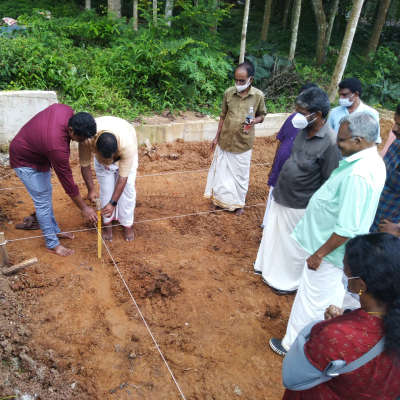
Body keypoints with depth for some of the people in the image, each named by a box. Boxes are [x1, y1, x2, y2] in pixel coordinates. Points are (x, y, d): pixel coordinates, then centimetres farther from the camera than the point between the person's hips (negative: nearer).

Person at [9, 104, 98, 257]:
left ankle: (54, 231, 33)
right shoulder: (57, 146, -41)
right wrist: (84, 208, -21)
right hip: (25, 161, -9)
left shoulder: (67, 111, -22)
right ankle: (52, 244, 12)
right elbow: (67, 181, -31)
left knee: (46, 194, 18)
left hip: (37, 151, 9)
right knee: (43, 202, -2)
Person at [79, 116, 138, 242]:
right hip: (100, 157, 2)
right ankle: (107, 222, 19)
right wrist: (91, 189, -21)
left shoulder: (128, 145, -45)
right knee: (105, 188, -1)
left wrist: (113, 203, -35)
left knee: (127, 187, -6)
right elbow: (85, 165, -23)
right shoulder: (87, 140, -41)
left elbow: (123, 177, -36)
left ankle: (127, 224, 12)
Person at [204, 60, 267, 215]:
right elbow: (223, 116, 4)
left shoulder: (258, 96, -11)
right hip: (225, 140, 2)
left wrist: (253, 121, -20)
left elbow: (261, 116, 3)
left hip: (243, 143, -1)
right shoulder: (228, 93, -7)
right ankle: (222, 199, 36)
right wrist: (217, 137, 7)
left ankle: (239, 202, 33)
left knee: (240, 173, 12)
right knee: (222, 170, 14)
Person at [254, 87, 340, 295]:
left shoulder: (330, 143, -26)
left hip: (299, 206, -8)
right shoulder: (304, 131, -2)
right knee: (272, 235, 25)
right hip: (281, 197, 8)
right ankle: (268, 268, 49)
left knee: (294, 245, 13)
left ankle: (289, 281, 37)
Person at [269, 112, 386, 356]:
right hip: (340, 251, 10)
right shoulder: (373, 161, 1)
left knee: (311, 301, 9)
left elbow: (347, 229, -31)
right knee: (332, 296, 27)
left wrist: (319, 254, -20)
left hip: (331, 251, -10)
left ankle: (293, 346, 30)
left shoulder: (358, 176, -32)